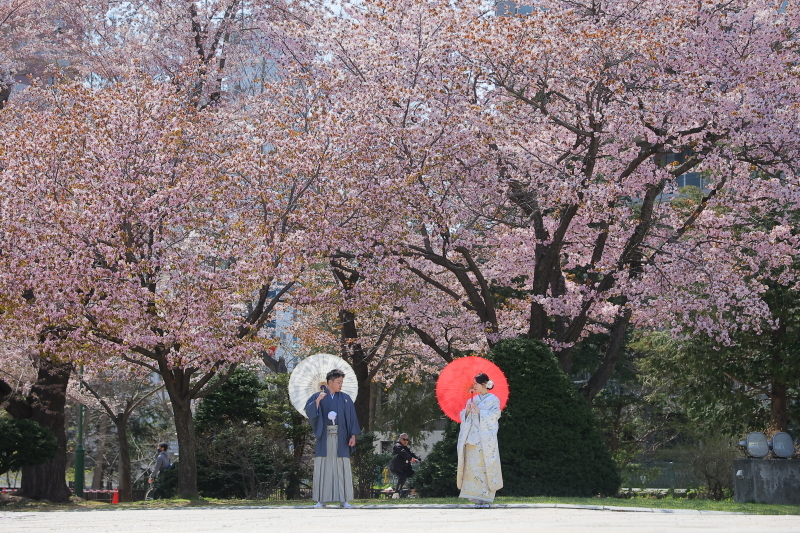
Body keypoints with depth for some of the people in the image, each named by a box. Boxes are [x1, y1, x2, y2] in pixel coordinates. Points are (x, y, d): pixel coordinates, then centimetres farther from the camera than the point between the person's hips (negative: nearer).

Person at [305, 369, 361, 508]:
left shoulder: (345, 399, 9)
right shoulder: (318, 397, 6)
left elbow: (351, 418, 6)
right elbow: (309, 411, -7)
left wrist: (353, 435, -3)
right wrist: (318, 400, -20)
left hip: (340, 438, 1)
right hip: (324, 437, -1)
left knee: (342, 468, -3)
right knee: (322, 467, -3)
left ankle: (344, 499, -1)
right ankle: (322, 499, -1)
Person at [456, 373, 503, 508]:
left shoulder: (493, 400, 4)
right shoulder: (472, 400, 19)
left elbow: (494, 415, -7)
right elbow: (464, 417, 18)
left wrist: (479, 411, -13)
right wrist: (467, 410, -2)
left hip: (486, 439, -5)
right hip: (472, 438, 5)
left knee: (486, 467, -8)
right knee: (472, 467, -4)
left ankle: (486, 498, -5)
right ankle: (477, 498, -2)